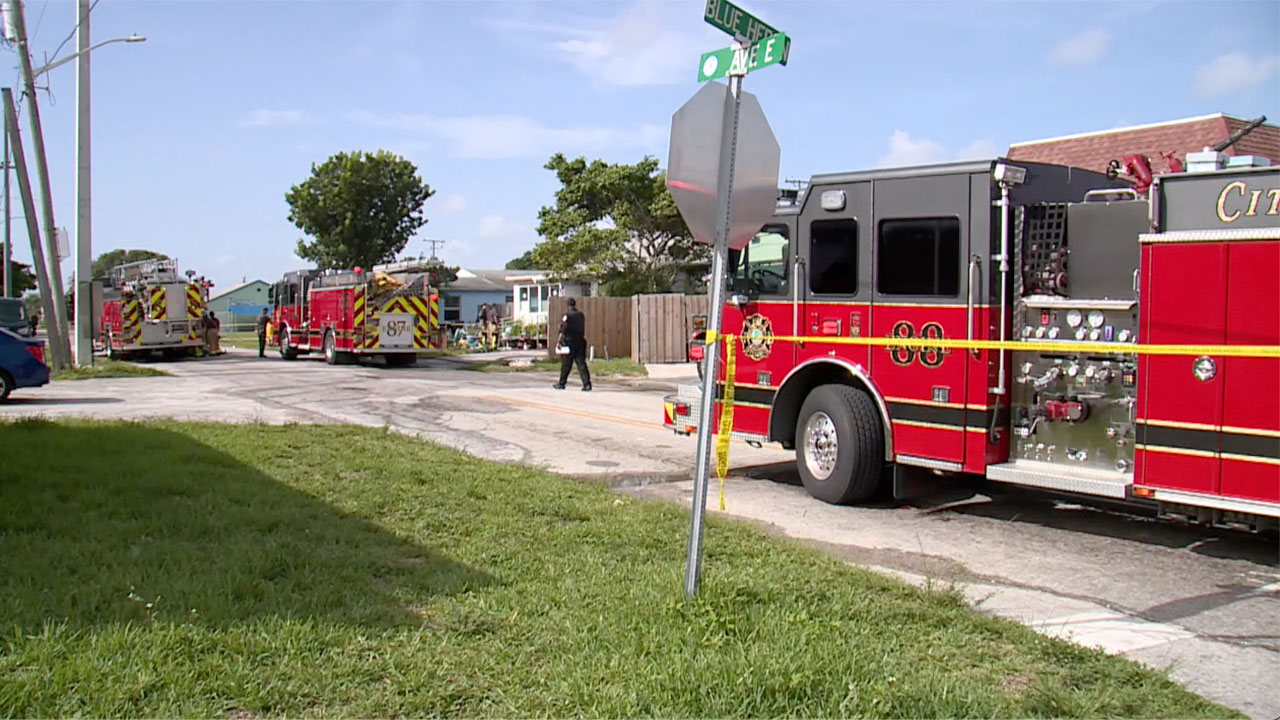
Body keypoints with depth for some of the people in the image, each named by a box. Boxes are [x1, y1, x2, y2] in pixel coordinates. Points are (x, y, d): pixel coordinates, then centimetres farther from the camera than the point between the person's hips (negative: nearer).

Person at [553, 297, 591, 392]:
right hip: (580, 343, 4)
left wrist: (558, 341, -12)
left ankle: (561, 384, 17)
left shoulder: (567, 316, -9)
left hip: (569, 342, -4)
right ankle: (587, 384, -8)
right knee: (581, 364, 1)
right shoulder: (581, 316, 8)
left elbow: (563, 330, -14)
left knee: (566, 364, 6)